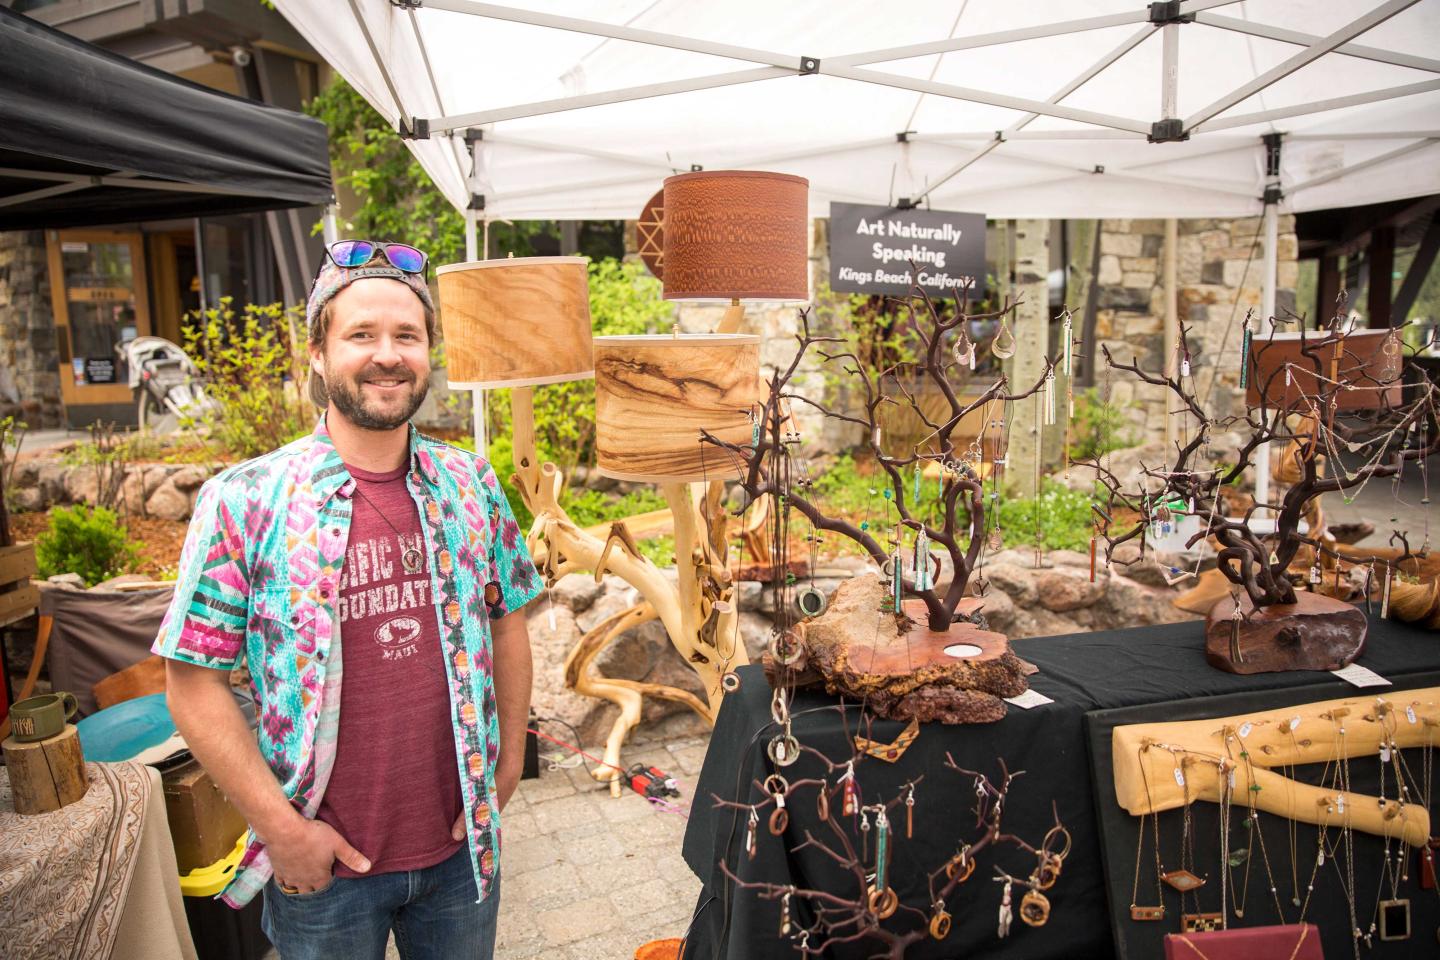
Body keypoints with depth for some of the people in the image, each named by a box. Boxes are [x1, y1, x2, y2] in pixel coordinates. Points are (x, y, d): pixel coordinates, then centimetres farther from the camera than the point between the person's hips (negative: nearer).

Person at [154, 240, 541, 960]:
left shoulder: (472, 485, -3)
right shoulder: (244, 501, -13)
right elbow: (194, 684, -10)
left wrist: (509, 761, 3)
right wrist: (280, 826, -12)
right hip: (320, 863, -2)